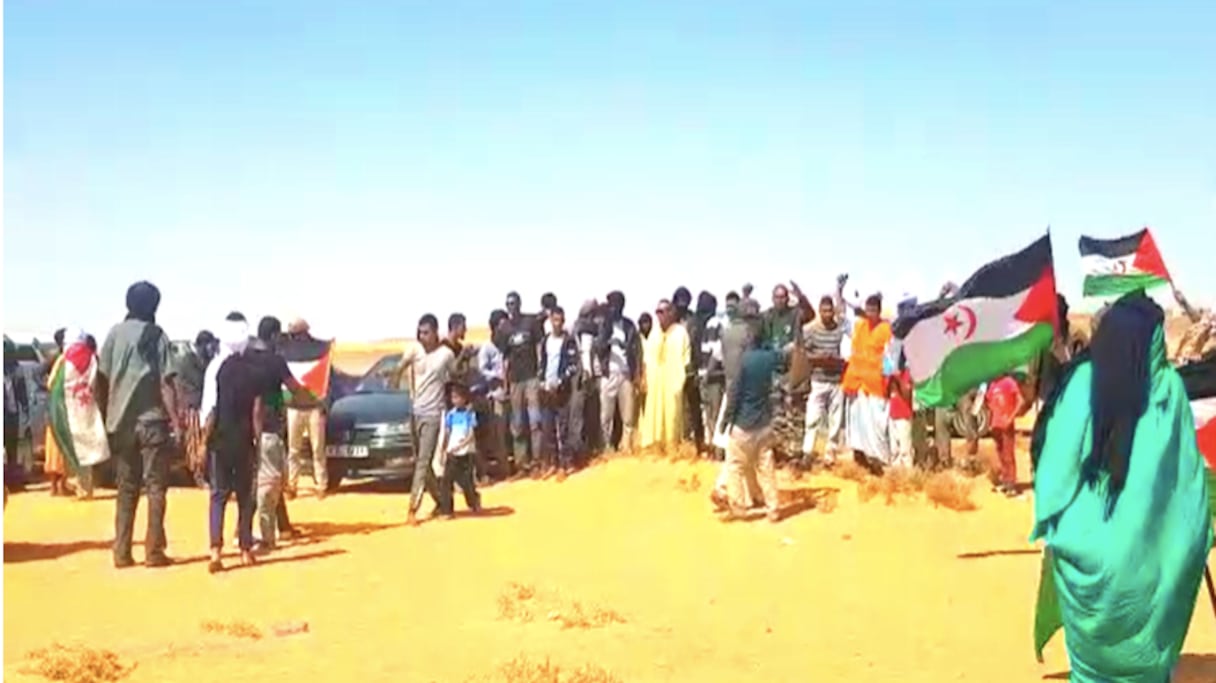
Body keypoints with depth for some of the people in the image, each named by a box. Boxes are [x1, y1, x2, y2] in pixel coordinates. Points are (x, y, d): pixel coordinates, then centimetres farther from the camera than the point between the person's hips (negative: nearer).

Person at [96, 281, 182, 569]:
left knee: (126, 489, 11)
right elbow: (166, 383, -10)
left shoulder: (115, 334, 5)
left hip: (121, 423, 3)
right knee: (155, 487, 3)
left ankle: (122, 552, 10)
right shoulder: (157, 335, -4)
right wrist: (176, 421, -9)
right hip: (153, 421, -3)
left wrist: (106, 417, 11)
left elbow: (102, 379, 3)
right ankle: (154, 551, 2)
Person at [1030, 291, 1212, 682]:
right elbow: (1189, 471, -3)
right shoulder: (1169, 387, -9)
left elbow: (1057, 459, -12)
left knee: (1090, 634, 16)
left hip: (1087, 542, -1)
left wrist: (1052, 524, -1)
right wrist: (1195, 535, 8)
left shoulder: (1082, 383, -13)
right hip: (1147, 545, 1)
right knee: (1143, 642, 18)